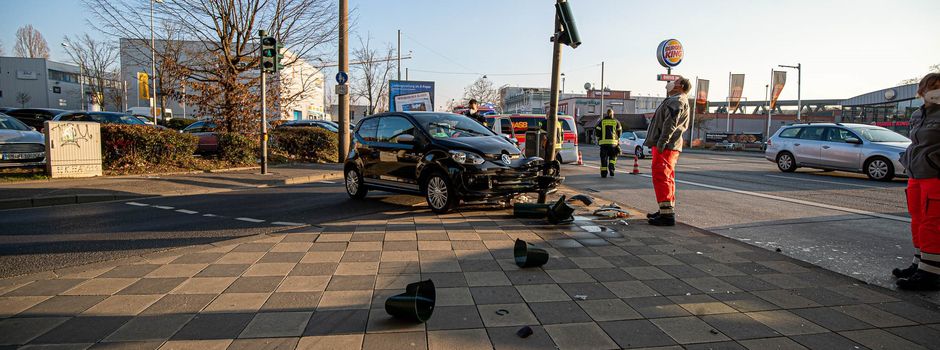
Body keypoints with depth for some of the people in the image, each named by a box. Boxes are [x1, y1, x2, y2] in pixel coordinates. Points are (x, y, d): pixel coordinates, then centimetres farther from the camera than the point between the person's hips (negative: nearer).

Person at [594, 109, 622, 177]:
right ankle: (611, 169, -4)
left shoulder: (602, 122, 5)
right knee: (613, 157, 15)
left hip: (603, 142, 0)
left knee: (604, 158, 3)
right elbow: (619, 131, 10)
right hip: (613, 142, 0)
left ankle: (603, 173, 0)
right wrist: (618, 139, 24)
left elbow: (597, 131, 2)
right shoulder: (616, 122, 7)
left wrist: (598, 139, 14)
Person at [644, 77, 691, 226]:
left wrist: (662, 142, -26)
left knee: (661, 178, -14)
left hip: (665, 146, -11)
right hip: (668, 146, 11)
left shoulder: (677, 100, -8)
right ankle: (667, 210, 24)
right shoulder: (674, 100, 27)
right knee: (666, 178, 15)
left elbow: (670, 123, -21)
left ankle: (667, 214, -16)